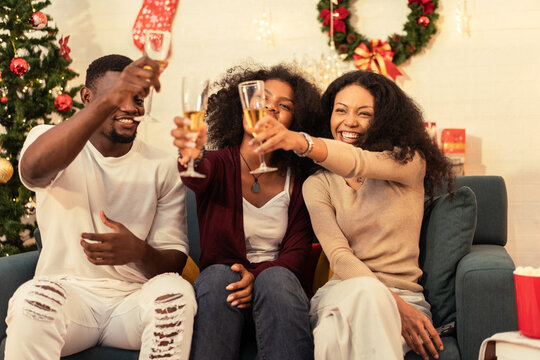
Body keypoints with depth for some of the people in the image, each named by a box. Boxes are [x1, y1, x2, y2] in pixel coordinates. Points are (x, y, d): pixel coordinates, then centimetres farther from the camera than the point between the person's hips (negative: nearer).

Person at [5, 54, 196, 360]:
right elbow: (34, 168, -28)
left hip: (134, 300, 2)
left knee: (176, 291, -29)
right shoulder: (51, 139, 1)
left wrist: (139, 252, -24)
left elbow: (175, 262, 2)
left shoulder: (163, 166, 6)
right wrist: (109, 101, -40)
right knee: (34, 297, -34)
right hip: (67, 294, -2)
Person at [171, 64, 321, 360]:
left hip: (275, 286, 1)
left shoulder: (298, 179, 4)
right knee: (217, 275, -33)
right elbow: (199, 177, -26)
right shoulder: (219, 163, 0)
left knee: (277, 279, -32)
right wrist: (191, 158, -51)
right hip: (219, 290, 0)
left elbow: (297, 249, 0)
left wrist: (260, 276, -21)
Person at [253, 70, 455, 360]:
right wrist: (392, 304, -22)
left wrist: (300, 142, -43)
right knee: (363, 291, -37)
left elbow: (358, 162, -23)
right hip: (343, 291, 2)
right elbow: (339, 256, -5)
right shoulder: (317, 184, 8)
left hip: (405, 296, -1)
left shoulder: (410, 161, 2)